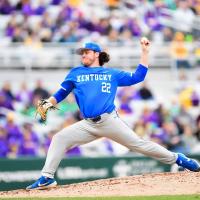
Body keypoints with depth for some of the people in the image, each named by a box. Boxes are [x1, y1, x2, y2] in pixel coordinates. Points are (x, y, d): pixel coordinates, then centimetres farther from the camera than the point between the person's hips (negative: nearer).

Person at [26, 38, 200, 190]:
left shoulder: (112, 74, 14)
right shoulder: (75, 73, 17)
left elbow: (138, 76, 15)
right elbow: (61, 94, 19)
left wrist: (145, 51, 10)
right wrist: (48, 104, -1)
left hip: (110, 121, -2)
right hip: (88, 125, 2)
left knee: (138, 144, -5)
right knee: (59, 139, -13)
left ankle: (176, 159, 8)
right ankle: (47, 178, -12)